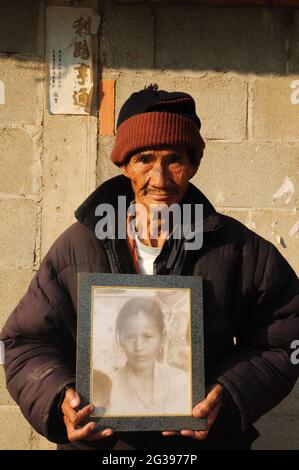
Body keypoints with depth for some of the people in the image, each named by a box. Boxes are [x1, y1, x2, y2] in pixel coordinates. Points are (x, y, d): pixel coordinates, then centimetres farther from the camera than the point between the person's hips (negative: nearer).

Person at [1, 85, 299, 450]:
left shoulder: (242, 251, -8)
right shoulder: (76, 246, -6)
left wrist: (228, 396, -19)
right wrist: (59, 399, -19)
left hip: (208, 438, 0)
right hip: (95, 439, 1)